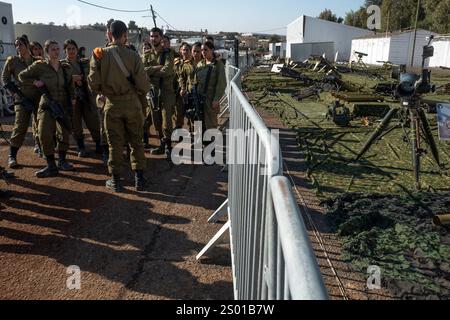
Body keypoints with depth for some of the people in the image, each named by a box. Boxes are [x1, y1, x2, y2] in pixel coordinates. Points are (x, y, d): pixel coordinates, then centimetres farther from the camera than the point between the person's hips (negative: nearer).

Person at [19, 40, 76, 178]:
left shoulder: (67, 67, 3)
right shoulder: (40, 66, -6)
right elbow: (22, 76, 6)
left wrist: (72, 98, 3)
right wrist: (34, 81, -9)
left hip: (64, 105, 3)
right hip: (47, 105, -3)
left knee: (65, 134, 6)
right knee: (45, 135, -13)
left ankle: (62, 162, 23)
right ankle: (51, 166, -4)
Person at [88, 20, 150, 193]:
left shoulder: (99, 55, -5)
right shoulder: (133, 55, -9)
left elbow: (93, 84, -7)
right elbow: (144, 86, -11)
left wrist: (104, 91, 14)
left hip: (112, 104, 1)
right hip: (132, 103, -1)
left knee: (115, 143, 10)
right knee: (136, 141, 11)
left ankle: (115, 181, 17)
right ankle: (139, 178, 15)